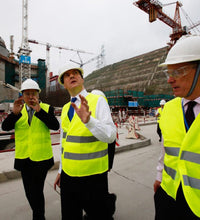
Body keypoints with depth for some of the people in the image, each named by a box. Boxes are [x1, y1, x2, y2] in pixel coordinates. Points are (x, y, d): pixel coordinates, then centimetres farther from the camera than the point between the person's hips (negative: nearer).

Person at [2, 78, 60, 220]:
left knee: (37, 191, 3)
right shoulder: (18, 110, 5)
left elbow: (55, 126, -20)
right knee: (29, 192, 17)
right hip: (23, 157, 4)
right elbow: (5, 127, -7)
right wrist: (15, 112, -25)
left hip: (41, 157, -3)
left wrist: (39, 110, -31)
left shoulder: (47, 108, -5)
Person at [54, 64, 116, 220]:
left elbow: (110, 136, -22)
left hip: (92, 176, -5)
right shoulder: (65, 108, 7)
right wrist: (61, 170, 19)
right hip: (68, 174, 6)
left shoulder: (98, 101, -11)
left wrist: (88, 120, -39)